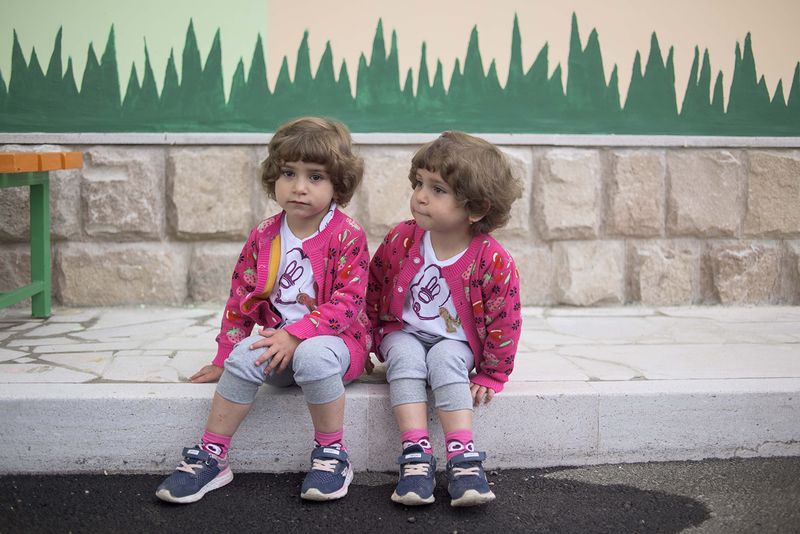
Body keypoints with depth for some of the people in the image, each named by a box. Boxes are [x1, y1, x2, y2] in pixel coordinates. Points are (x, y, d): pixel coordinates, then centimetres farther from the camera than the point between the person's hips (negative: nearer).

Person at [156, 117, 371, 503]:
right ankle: (211, 457, -15)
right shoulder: (263, 237, 6)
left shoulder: (348, 237, -9)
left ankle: (332, 454, -18)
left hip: (333, 338, -4)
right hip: (277, 340, 4)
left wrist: (296, 335, -25)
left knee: (312, 355, -37)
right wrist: (223, 358, 11)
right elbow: (240, 300, 12)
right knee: (244, 356, -26)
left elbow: (347, 303, -16)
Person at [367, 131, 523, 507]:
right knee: (405, 357, -30)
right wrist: (370, 340, 5)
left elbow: (504, 322, -11)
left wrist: (490, 376, -7)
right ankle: (416, 453, -35)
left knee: (445, 360, -33)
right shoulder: (401, 240, -10)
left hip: (454, 342, -2)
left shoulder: (492, 261, -19)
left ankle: (462, 456, -36)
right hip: (403, 332, 2)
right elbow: (372, 292, 4)